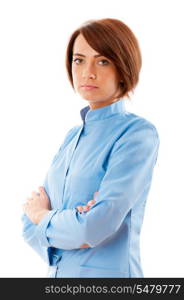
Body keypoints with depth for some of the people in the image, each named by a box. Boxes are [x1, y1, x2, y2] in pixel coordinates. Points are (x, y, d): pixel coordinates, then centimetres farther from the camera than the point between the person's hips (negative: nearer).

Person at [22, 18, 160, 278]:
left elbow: (96, 227, -24)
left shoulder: (138, 134, -15)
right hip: (58, 272, 6)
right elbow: (31, 226, 4)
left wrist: (43, 216, -6)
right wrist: (72, 229, -17)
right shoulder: (73, 137, 7)